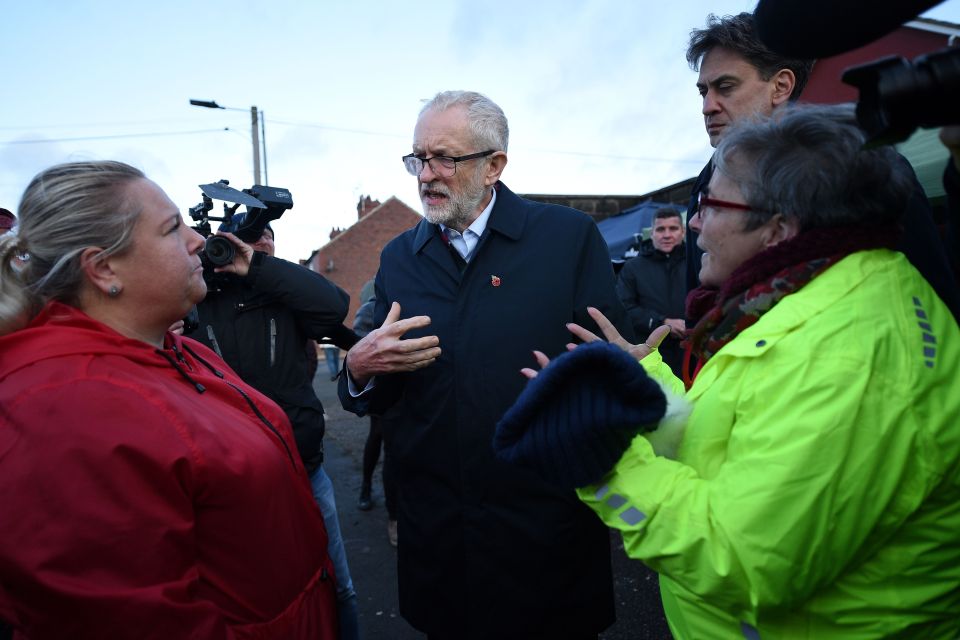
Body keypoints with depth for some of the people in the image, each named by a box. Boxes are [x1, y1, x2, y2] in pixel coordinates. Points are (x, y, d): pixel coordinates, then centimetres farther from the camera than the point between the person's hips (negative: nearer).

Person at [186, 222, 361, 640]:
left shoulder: (285, 295, 1)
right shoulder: (193, 303, -1)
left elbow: (334, 306, -17)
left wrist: (258, 267, -18)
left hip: (304, 471, 1)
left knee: (337, 591, 15)